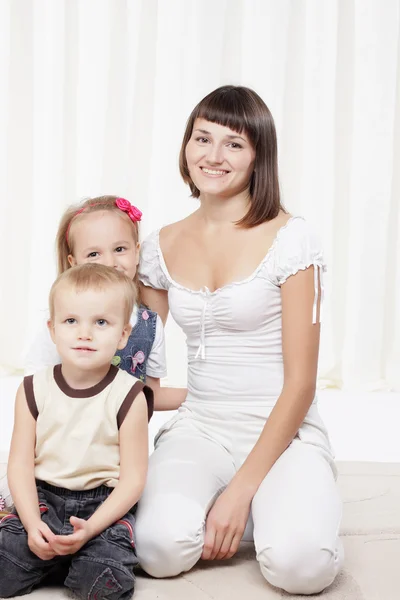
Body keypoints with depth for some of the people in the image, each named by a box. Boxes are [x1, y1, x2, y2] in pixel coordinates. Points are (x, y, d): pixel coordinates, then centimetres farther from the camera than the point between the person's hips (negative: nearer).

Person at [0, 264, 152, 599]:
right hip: (43, 498, 3)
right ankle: (55, 556, 10)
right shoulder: (34, 391, -1)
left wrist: (90, 528, -21)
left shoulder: (128, 397, -9)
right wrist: (32, 523, -16)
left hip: (105, 503, -2)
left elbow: (133, 477, -9)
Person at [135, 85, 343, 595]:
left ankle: (275, 508, 6)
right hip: (198, 427, 2)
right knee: (161, 547, -27)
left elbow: (300, 383, -10)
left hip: (282, 430, -2)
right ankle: (194, 500, 7)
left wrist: (242, 488, -15)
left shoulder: (290, 238, -7)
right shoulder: (161, 247, 7)